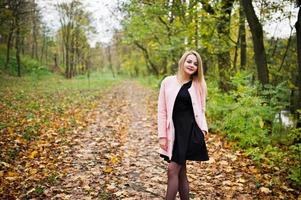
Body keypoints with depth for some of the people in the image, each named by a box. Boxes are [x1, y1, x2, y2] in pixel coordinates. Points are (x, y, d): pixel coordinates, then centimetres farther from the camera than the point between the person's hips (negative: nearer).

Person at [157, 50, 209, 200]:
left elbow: (201, 110, 13)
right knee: (180, 171, 10)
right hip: (174, 130, 2)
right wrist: (162, 135, -2)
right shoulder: (168, 81, 2)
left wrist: (203, 128, -3)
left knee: (172, 170, -5)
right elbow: (162, 110, 3)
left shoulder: (199, 85, 5)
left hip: (190, 130, -2)